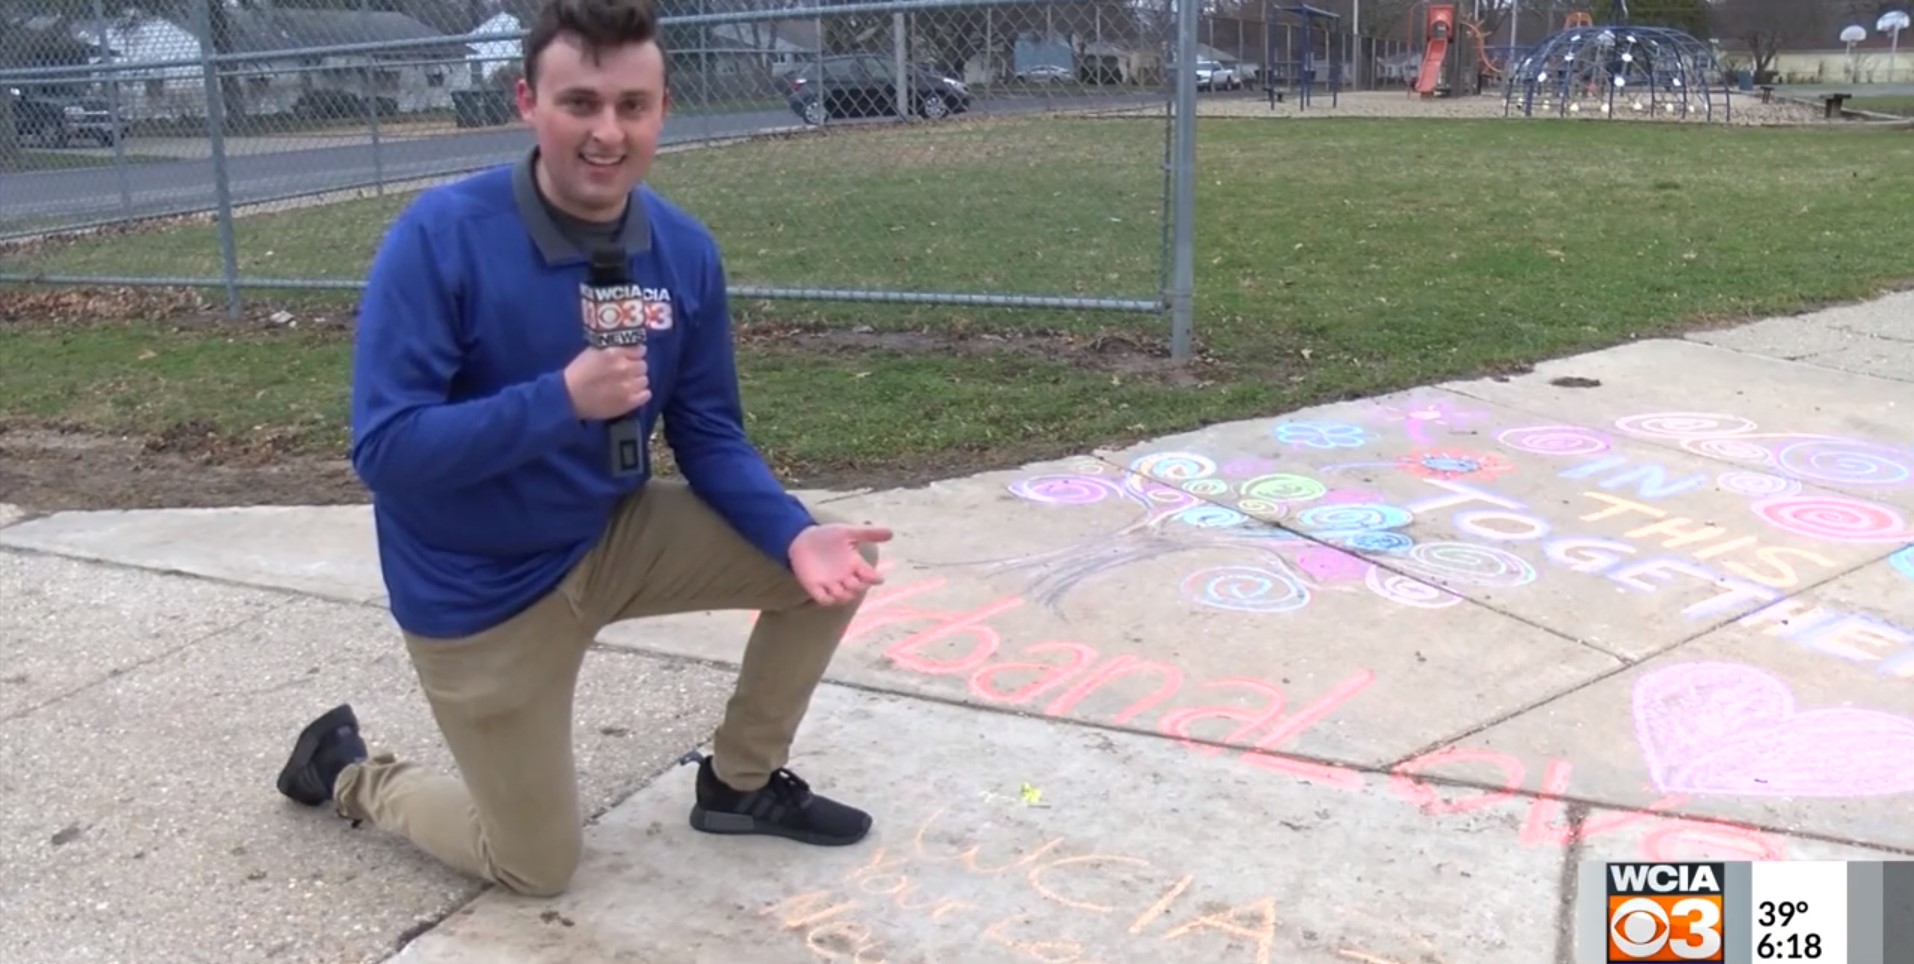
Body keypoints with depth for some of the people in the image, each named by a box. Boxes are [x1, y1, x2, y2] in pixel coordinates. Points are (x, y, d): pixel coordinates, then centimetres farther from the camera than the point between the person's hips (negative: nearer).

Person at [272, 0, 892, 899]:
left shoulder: (684, 251, -9)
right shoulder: (438, 237, -25)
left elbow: (708, 436, -3)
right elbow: (385, 448, -27)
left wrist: (794, 533, -20)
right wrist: (564, 400, -36)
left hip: (614, 535, 5)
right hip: (479, 590, -5)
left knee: (825, 562, -5)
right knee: (537, 866, 6)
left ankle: (740, 779, 17)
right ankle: (351, 772, 34)